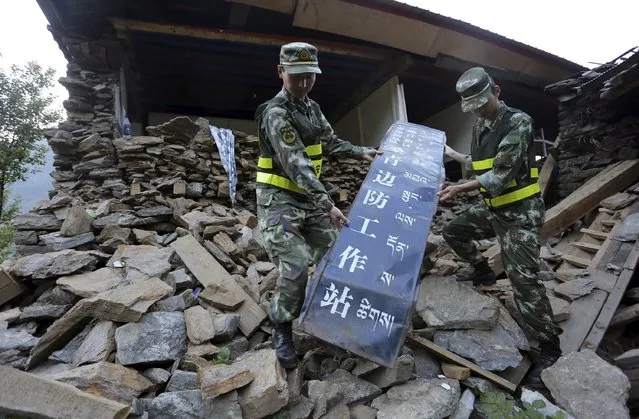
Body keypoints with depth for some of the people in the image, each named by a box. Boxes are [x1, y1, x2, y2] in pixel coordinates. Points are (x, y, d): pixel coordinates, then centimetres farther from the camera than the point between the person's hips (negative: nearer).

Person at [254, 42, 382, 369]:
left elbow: (330, 142, 23)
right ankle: (281, 330, 7)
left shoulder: (312, 107, 10)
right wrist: (327, 205, -32)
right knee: (296, 267, -18)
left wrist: (361, 152, 11)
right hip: (278, 198, -8)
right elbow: (296, 164, -27)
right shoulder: (276, 113, -18)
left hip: (308, 197, 8)